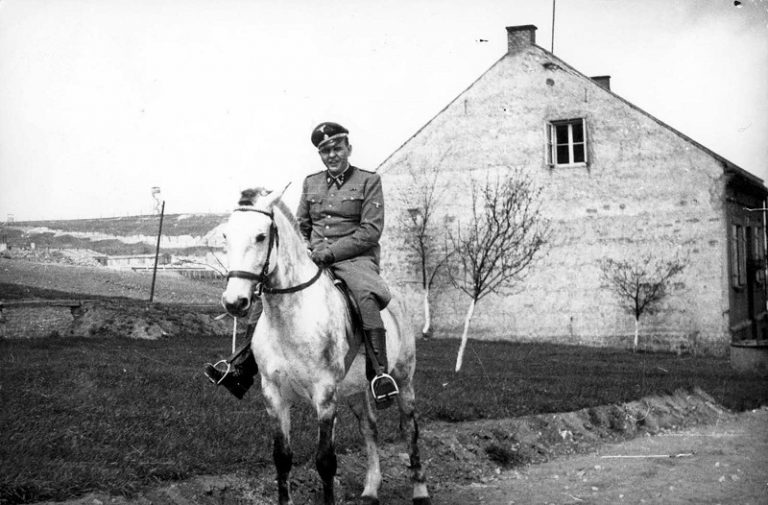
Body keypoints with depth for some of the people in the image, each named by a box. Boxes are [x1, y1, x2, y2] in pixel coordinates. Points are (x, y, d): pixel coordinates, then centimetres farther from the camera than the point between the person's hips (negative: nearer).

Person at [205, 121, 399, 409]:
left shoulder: (369, 181, 2)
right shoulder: (311, 183, 18)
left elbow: (371, 231, -7)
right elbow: (301, 226, 22)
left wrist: (330, 251, -15)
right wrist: (308, 251, 0)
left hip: (355, 258, -5)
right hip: (314, 259, 5)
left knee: (367, 295, -37)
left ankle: (380, 374, -40)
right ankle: (242, 369, -7)